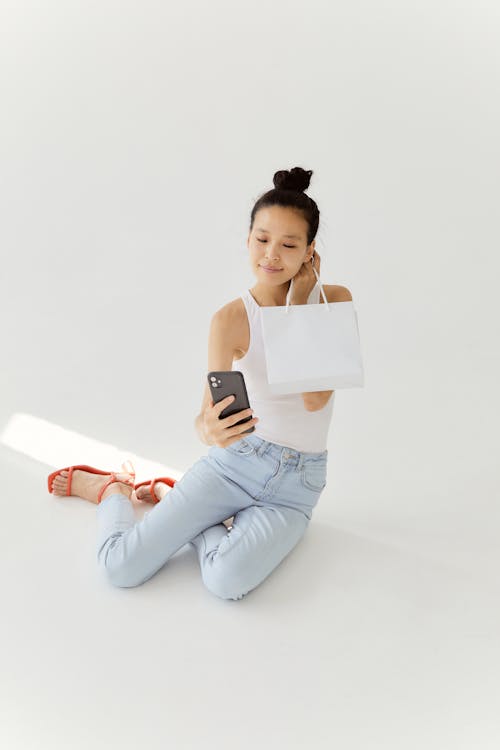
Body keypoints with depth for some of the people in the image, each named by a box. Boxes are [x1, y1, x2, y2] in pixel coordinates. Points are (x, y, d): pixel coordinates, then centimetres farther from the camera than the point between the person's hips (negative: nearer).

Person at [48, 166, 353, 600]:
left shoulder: (334, 301, -6)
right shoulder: (231, 319, -10)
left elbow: (315, 397, -18)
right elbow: (207, 413, -15)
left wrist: (298, 302, -15)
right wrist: (211, 430, -40)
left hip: (296, 485, 1)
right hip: (236, 461, -1)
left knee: (228, 581, -27)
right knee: (120, 567, -10)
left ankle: (169, 495, 5)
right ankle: (111, 490, 25)